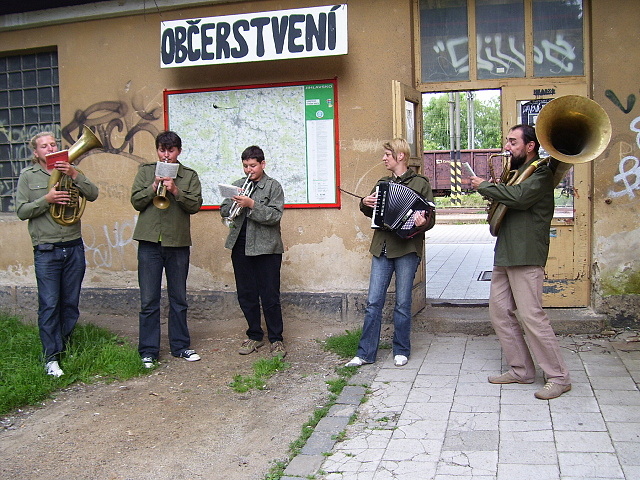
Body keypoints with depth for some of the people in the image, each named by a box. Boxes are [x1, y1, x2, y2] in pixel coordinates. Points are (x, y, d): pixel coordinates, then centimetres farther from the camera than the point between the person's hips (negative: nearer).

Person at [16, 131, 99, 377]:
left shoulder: (68, 170, 12)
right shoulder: (28, 175, 6)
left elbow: (93, 195, -2)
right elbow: (21, 211, 0)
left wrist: (75, 175, -16)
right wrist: (47, 199, -15)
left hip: (74, 247, 3)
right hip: (46, 250, -3)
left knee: (71, 303, 9)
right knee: (49, 305, -5)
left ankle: (66, 348, 23)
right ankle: (51, 358, 2)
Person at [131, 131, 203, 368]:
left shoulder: (189, 175, 7)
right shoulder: (145, 171, 9)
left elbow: (195, 205, -4)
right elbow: (136, 202, 1)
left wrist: (175, 190, -18)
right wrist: (153, 188, -14)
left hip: (178, 243, 1)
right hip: (149, 243, 0)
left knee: (179, 299, 11)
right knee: (148, 301, 3)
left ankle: (180, 346, 23)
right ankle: (148, 351, 12)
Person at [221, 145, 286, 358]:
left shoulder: (273, 186, -1)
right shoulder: (237, 186, 12)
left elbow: (275, 216, -12)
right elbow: (223, 211, 10)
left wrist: (251, 204, -22)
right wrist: (234, 205, -11)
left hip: (266, 248, -5)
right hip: (240, 248, 5)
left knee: (270, 297, -1)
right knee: (246, 295, 10)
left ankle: (276, 339, 11)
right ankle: (254, 336, 24)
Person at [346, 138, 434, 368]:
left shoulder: (420, 183, 0)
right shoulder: (382, 183, 16)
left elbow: (430, 216, -4)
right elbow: (371, 211, 25)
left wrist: (423, 221, -26)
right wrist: (365, 204, 3)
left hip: (407, 249, -4)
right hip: (382, 248, 5)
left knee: (402, 304, 4)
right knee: (373, 302, 3)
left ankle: (401, 351, 19)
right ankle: (365, 353, 9)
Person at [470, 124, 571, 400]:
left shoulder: (541, 174, -9)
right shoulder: (517, 173, 21)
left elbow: (519, 197, -27)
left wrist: (484, 186, -13)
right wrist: (491, 187, 6)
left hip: (526, 257, -10)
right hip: (504, 255, 10)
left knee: (531, 316, -9)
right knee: (499, 311, 9)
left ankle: (559, 377, 2)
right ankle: (521, 370, 19)